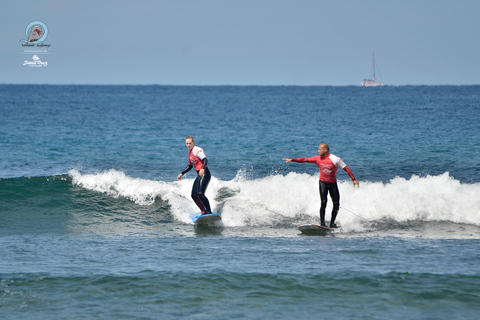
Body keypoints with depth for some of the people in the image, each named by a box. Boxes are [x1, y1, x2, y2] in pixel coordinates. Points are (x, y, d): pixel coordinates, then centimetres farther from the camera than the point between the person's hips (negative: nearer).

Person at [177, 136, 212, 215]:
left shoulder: (197, 150, -10)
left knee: (200, 194, -21)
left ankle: (209, 212, -20)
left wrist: (202, 168, -42)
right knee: (194, 195, 6)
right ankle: (204, 212, 11)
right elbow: (190, 166, 31)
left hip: (204, 174, -10)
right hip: (199, 175, 10)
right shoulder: (190, 153, 18)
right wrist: (181, 174, 28)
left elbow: (205, 160, -24)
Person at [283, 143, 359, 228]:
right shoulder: (318, 159, -5)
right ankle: (322, 223, -13)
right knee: (323, 202, -15)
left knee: (336, 204, -5)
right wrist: (292, 160, -13)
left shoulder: (335, 159, -14)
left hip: (333, 183, 0)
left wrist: (353, 179, -12)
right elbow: (305, 159, -6)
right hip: (323, 183, 0)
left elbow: (346, 168, -10)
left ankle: (332, 223, 8)